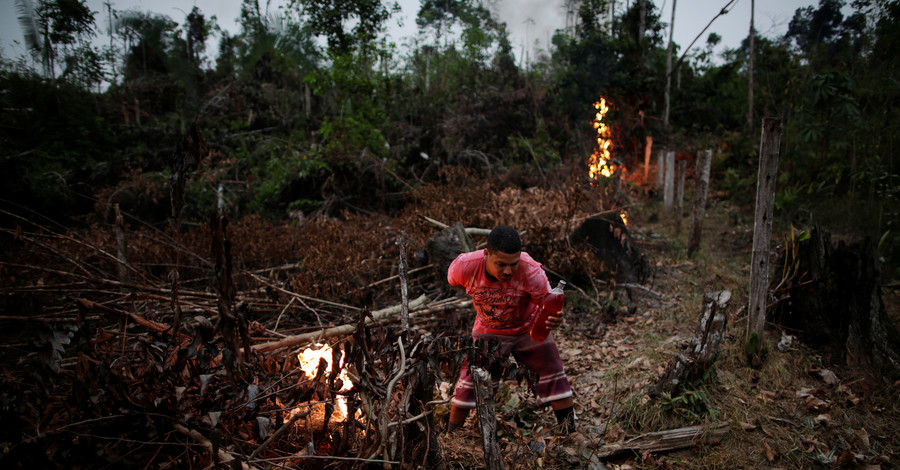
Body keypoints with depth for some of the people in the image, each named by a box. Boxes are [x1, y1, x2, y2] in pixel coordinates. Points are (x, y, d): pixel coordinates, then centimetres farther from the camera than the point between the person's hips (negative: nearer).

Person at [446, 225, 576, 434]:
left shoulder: (531, 272, -34)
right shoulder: (464, 267, -29)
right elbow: (453, 282, -4)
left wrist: (553, 320, -47)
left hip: (529, 329, 0)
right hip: (487, 332, 1)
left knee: (557, 386, -1)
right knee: (465, 391, -2)